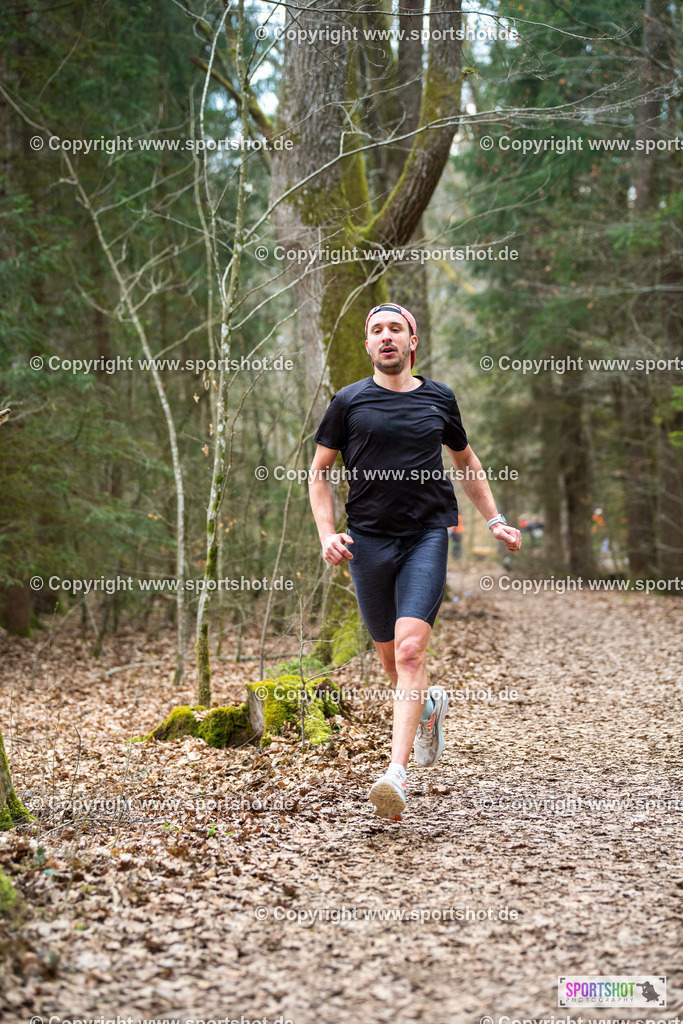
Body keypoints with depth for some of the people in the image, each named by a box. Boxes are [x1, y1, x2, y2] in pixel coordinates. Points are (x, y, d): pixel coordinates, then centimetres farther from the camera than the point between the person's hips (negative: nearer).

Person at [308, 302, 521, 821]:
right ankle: (430, 703, 44)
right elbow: (319, 472, 9)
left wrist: (495, 520, 18)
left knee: (410, 648, -17)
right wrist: (328, 535, -3)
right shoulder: (349, 401, 4)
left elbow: (466, 461, 24)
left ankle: (397, 772, -21)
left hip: (427, 535, -1)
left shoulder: (439, 399, 9)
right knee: (389, 655, 10)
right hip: (368, 539, 1)